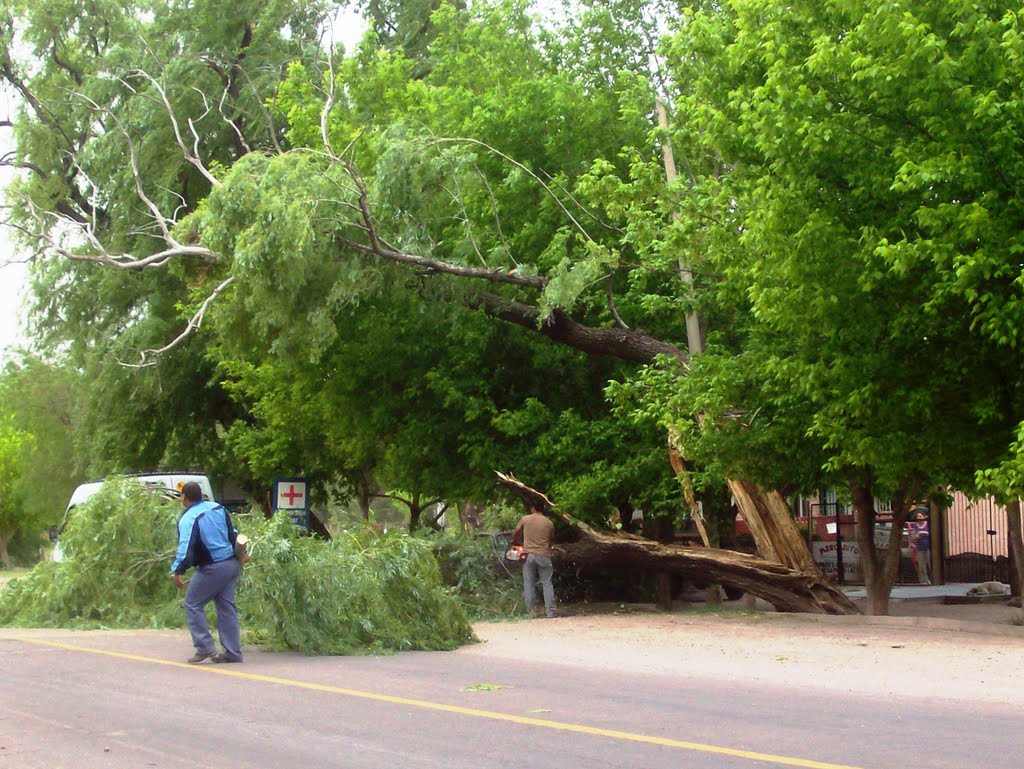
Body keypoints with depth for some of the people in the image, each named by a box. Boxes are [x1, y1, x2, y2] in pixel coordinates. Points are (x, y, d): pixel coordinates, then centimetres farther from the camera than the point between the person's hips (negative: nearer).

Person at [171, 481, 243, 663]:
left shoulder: (189, 519, -13)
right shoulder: (218, 508, 10)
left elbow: (186, 547, -24)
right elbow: (232, 534, 20)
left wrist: (178, 571, -25)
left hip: (211, 569, -8)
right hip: (232, 564, 8)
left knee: (193, 604, 4)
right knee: (227, 607, 10)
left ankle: (205, 647, -3)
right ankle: (233, 652, 8)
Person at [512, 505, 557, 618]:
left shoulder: (525, 519, -2)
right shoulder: (549, 523, 1)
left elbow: (516, 533, 11)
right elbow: (551, 538, 12)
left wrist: (514, 541, 32)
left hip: (529, 555, 0)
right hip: (544, 556, 0)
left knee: (529, 584, 6)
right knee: (547, 583, 5)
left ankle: (531, 611, 3)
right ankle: (551, 610, -1)